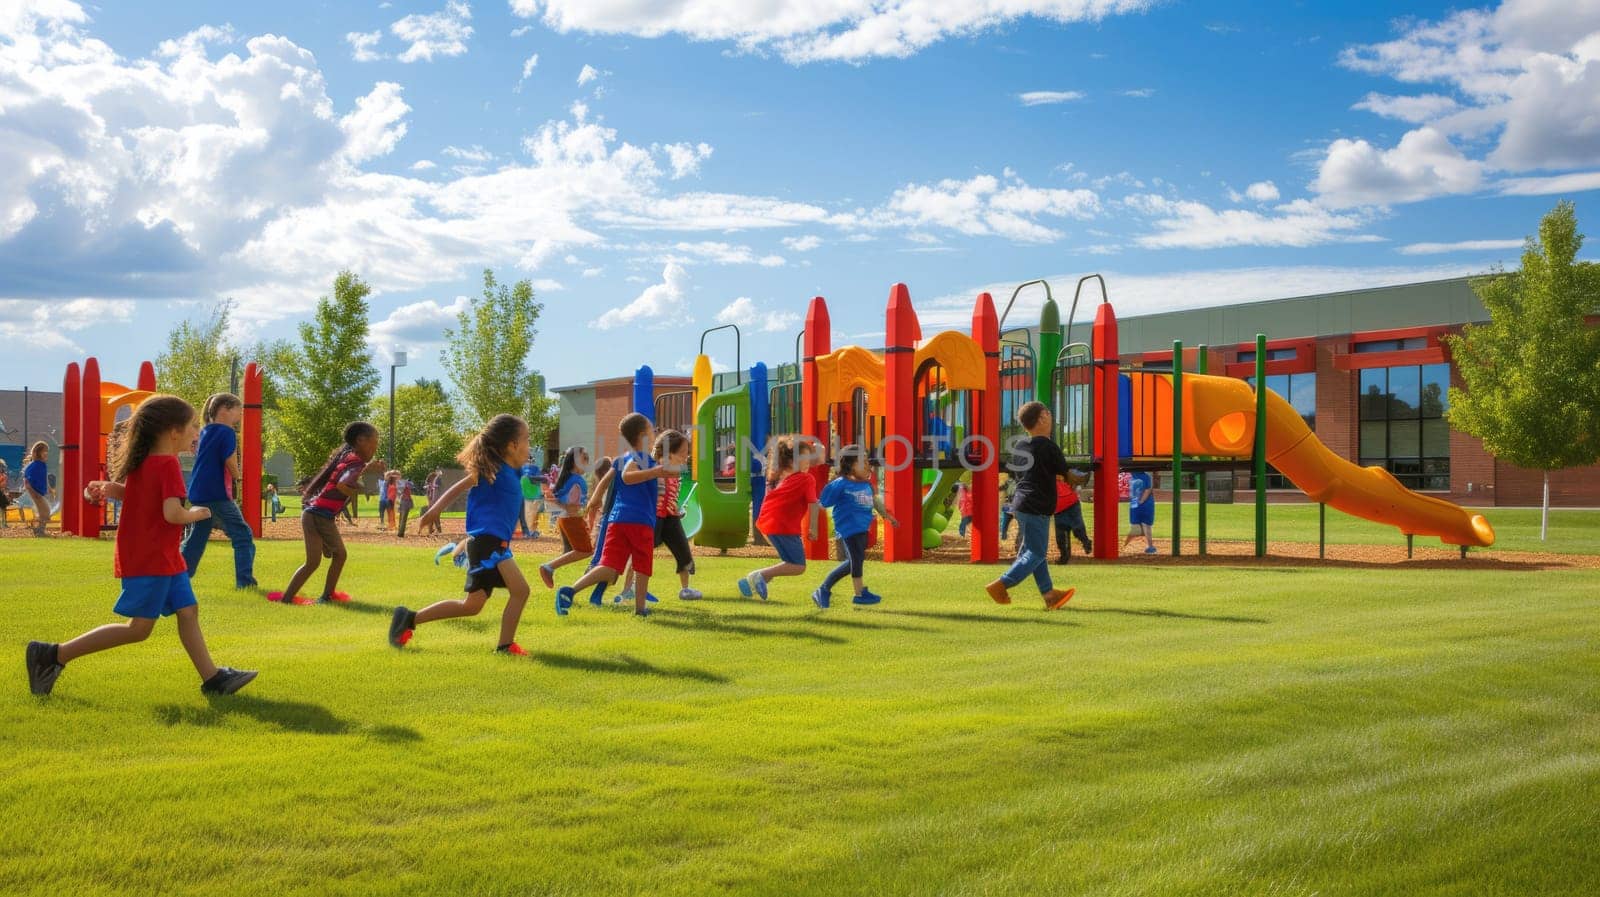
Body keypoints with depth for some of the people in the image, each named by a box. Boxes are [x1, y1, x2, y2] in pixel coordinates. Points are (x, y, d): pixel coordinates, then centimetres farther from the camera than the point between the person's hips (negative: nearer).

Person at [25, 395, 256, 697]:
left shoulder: (142, 461, 9)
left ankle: (212, 678, 9)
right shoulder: (168, 465, -19)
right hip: (151, 560, -10)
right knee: (139, 628, -5)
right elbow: (173, 513, -28)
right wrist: (198, 513, -9)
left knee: (187, 611, 8)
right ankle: (53, 655, -3)